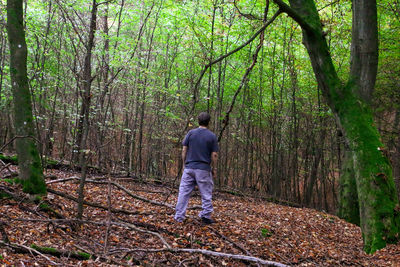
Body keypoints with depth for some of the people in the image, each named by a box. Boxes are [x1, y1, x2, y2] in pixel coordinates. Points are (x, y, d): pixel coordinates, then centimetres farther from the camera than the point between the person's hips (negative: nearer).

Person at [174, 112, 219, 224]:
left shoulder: (191, 133, 3)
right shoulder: (212, 136, -2)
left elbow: (184, 150, 3)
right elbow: (214, 155, -3)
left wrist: (184, 164, 13)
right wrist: (214, 168, 7)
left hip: (189, 168, 2)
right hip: (203, 169, -2)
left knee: (184, 192, 6)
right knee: (206, 194, 8)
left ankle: (179, 217, 7)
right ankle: (206, 217, 11)